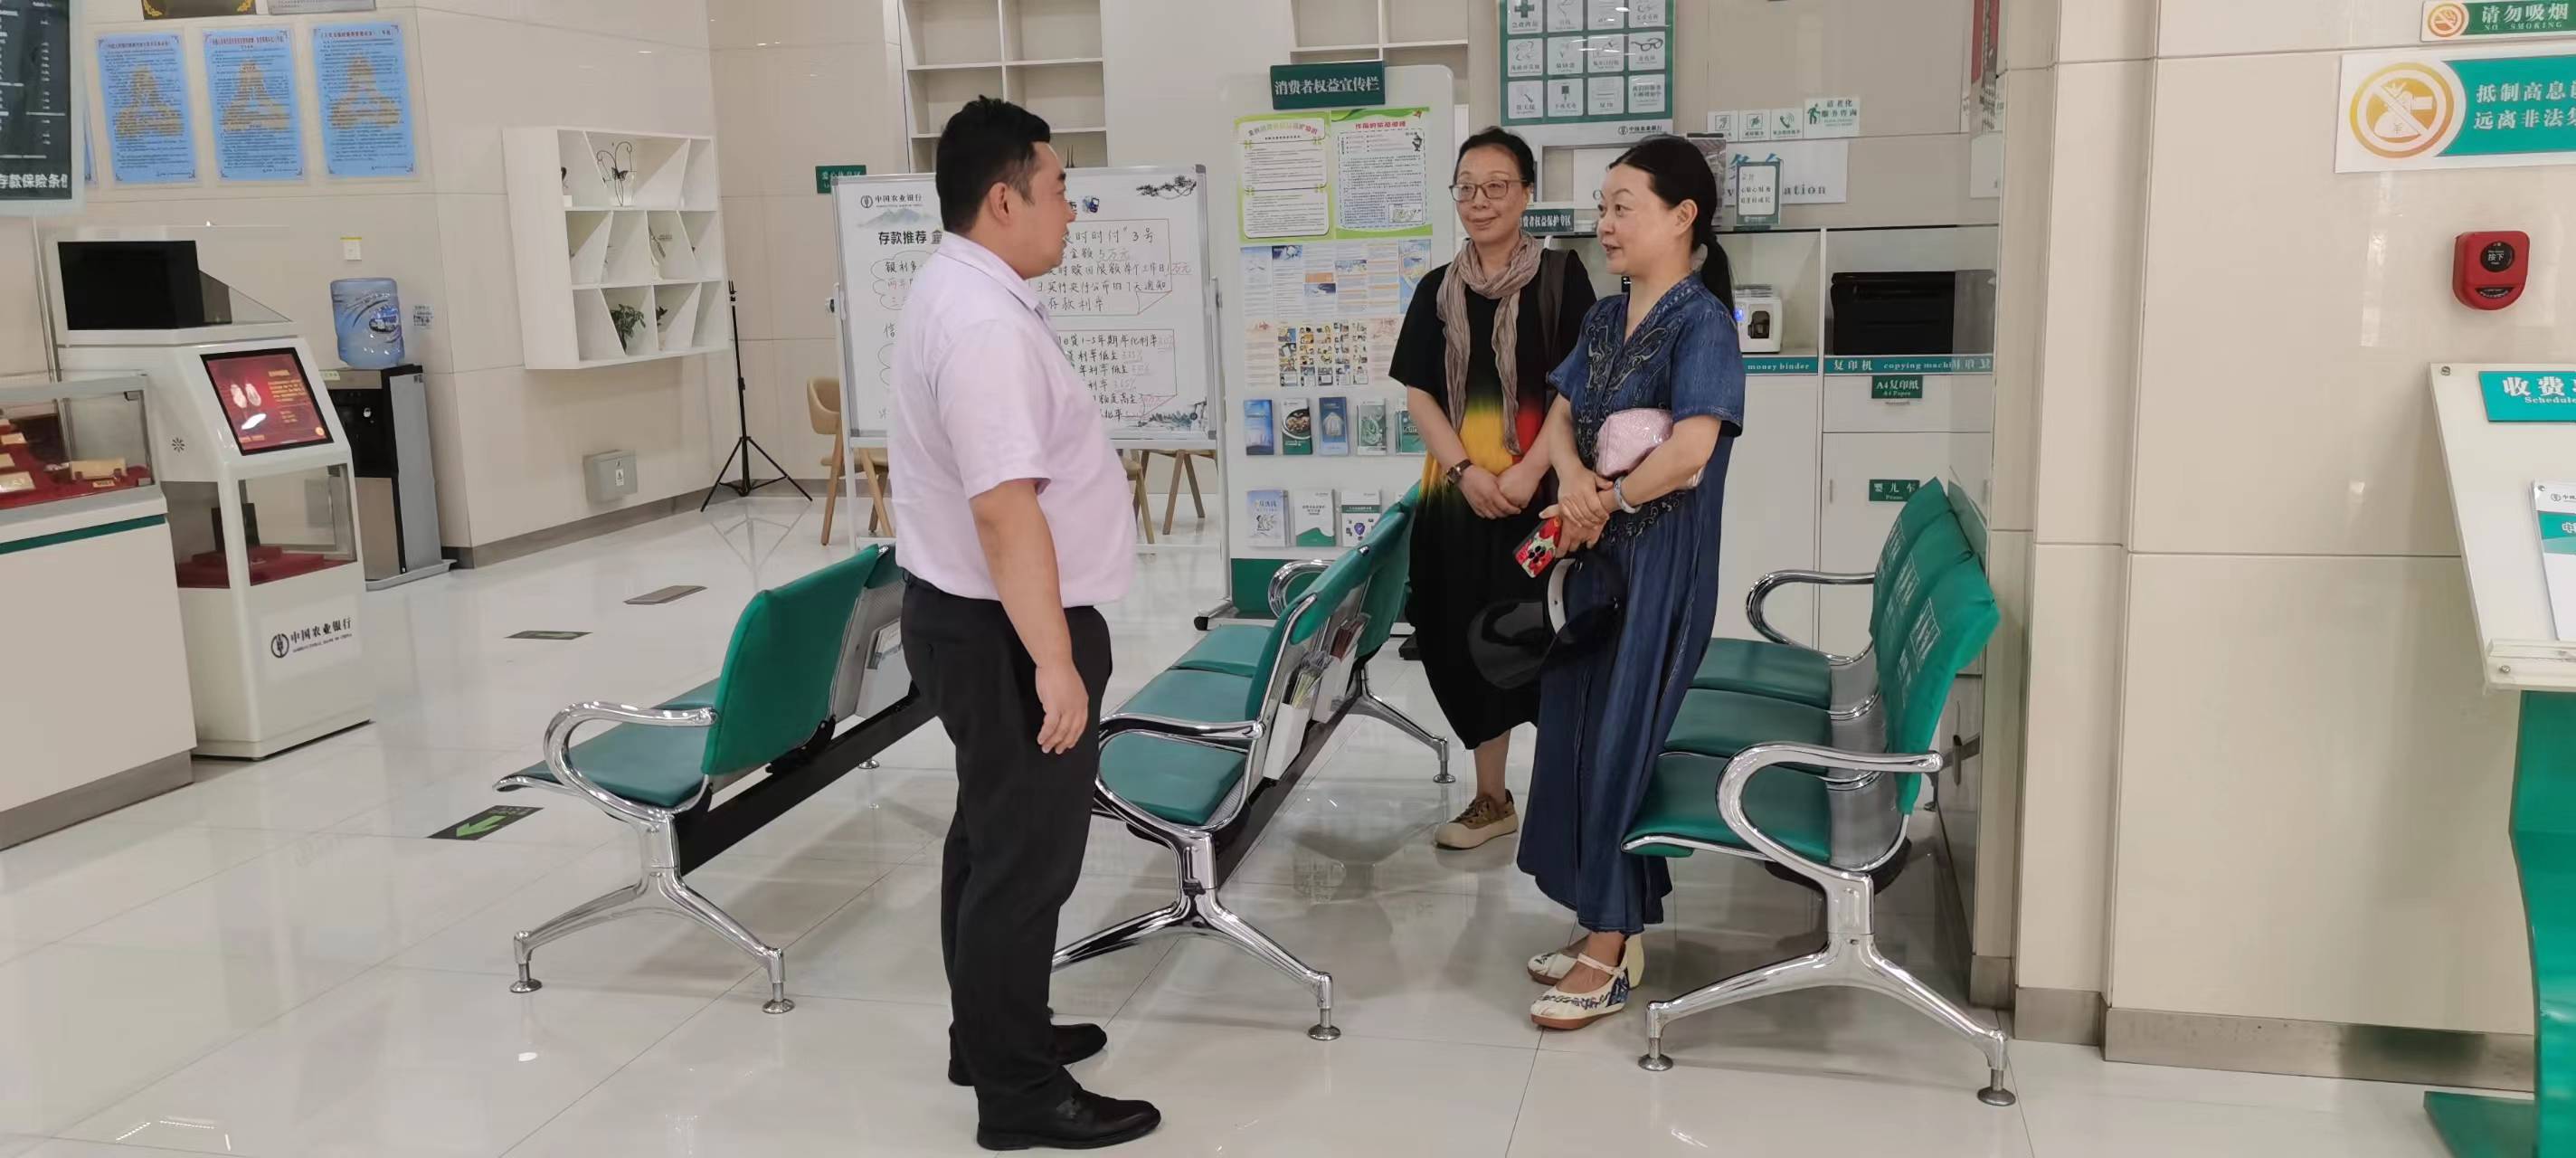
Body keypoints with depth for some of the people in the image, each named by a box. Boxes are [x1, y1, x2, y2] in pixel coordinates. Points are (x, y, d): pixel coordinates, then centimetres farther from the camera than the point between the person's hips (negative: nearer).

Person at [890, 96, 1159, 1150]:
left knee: (992, 836, 20)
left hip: (972, 615, 11)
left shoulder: (959, 292, 11)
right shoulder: (986, 324, -24)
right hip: (1004, 630, -11)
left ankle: (990, 1035, 35)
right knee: (1027, 852, -1)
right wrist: (1054, 660, -30)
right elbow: (1005, 511, -30)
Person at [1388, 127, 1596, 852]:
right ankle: (1491, 798, 22)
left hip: (1542, 491, -4)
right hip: (1458, 493, 4)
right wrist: (1465, 471, -9)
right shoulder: (1437, 290, 10)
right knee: (1470, 643, 8)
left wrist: (1527, 472, -16)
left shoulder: (1560, 275, -1)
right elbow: (1418, 393, 6)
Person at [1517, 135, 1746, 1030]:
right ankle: (1611, 924, 25)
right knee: (1577, 734, 11)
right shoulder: (1605, 318, 11)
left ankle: (1611, 958, 9)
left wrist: (1605, 503, -11)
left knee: (1616, 742, -3)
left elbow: (1689, 453, -25)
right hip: (1596, 557, 8)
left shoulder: (1701, 324, -14)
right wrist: (1574, 481, -11)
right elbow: (1559, 418, 10)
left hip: (1660, 568, -8)